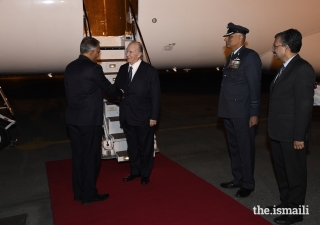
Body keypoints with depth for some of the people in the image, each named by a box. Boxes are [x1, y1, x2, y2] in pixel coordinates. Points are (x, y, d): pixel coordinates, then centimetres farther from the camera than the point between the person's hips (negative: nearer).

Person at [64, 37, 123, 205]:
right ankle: (89, 195, 14)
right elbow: (108, 87, -3)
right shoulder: (94, 68, -14)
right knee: (91, 157, 4)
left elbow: (68, 92, 14)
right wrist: (121, 95, 15)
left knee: (78, 155, 15)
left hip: (72, 119, 8)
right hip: (90, 120, -7)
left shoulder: (70, 67, 8)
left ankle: (78, 192, 26)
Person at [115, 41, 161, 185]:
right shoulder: (123, 69, 6)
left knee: (145, 147, 11)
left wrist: (154, 117, -12)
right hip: (127, 117, 5)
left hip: (144, 118, -5)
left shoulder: (150, 71, -10)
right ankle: (135, 171, 34)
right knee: (132, 146, 17)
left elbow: (155, 96, -9)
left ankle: (145, 173, 28)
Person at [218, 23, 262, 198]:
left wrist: (254, 113, -16)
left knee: (245, 148, 3)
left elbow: (254, 86, -13)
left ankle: (248, 184, 17)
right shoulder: (231, 57, 15)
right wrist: (224, 109, 13)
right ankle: (238, 179, 30)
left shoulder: (250, 56, -10)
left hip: (242, 112, -8)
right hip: (229, 111, 9)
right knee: (234, 147, 16)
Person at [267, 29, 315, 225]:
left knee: (295, 172, 6)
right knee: (282, 170, 19)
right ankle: (285, 203, 35)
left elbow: (305, 105, -19)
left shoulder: (303, 69, -16)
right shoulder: (285, 68, 12)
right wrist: (274, 129, 13)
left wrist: (299, 136, -18)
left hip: (292, 134, -9)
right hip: (279, 132, 9)